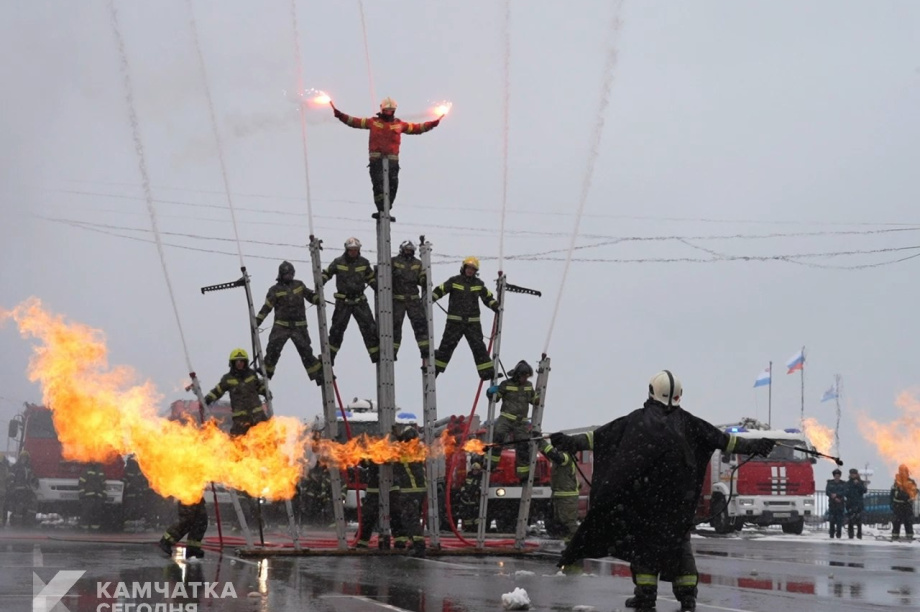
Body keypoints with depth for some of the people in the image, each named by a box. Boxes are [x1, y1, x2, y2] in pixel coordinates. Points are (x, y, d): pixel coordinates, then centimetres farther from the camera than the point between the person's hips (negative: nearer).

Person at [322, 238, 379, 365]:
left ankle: (377, 356, 0)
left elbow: (371, 278, 17)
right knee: (337, 329, 3)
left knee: (370, 328, -5)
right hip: (343, 302, -1)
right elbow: (326, 274, 7)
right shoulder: (338, 262, -2)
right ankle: (329, 356, 12)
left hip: (360, 301, 1)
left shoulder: (364, 263, 5)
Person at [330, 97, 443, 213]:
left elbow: (416, 128, 21)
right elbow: (356, 122, 12)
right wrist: (340, 115, 5)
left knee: (392, 185, -1)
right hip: (376, 159, -2)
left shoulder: (399, 124, 15)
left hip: (392, 159, 2)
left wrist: (432, 124, 16)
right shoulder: (373, 122, 11)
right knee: (378, 184, -13)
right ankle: (381, 210, -13)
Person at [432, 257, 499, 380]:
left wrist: (496, 307, 7)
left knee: (479, 347, 1)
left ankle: (487, 372, 4)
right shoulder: (454, 281, -1)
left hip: (473, 322, 2)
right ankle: (435, 368, 10)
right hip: (455, 321, -2)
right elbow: (440, 290, -4)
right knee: (446, 346, 1)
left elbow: (488, 297, 19)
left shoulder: (478, 284, 9)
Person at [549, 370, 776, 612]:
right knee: (679, 540, 13)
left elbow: (602, 436, -4)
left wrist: (571, 442, -1)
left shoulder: (638, 419, 0)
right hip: (679, 497, 2)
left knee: (644, 538, 7)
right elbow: (721, 439, 10)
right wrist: (753, 446, 19)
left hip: (646, 494, -2)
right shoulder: (687, 422, 5)